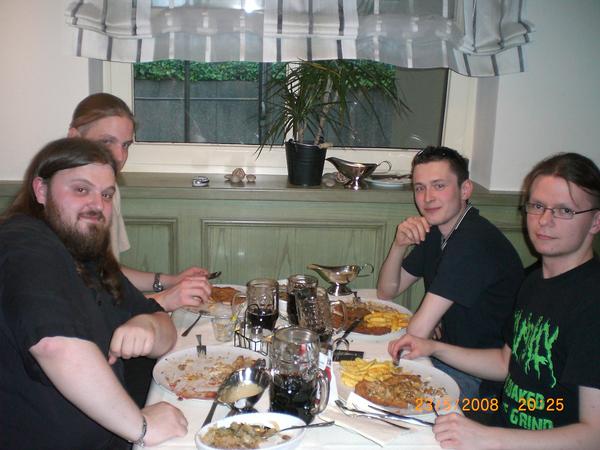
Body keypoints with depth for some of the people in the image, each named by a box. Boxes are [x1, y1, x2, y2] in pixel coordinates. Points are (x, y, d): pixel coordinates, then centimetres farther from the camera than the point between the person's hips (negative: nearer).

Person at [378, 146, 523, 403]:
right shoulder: (434, 232, 5)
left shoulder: (475, 242, -27)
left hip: (482, 380, -8)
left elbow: (418, 332, -27)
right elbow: (386, 292, 7)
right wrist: (399, 245, -9)